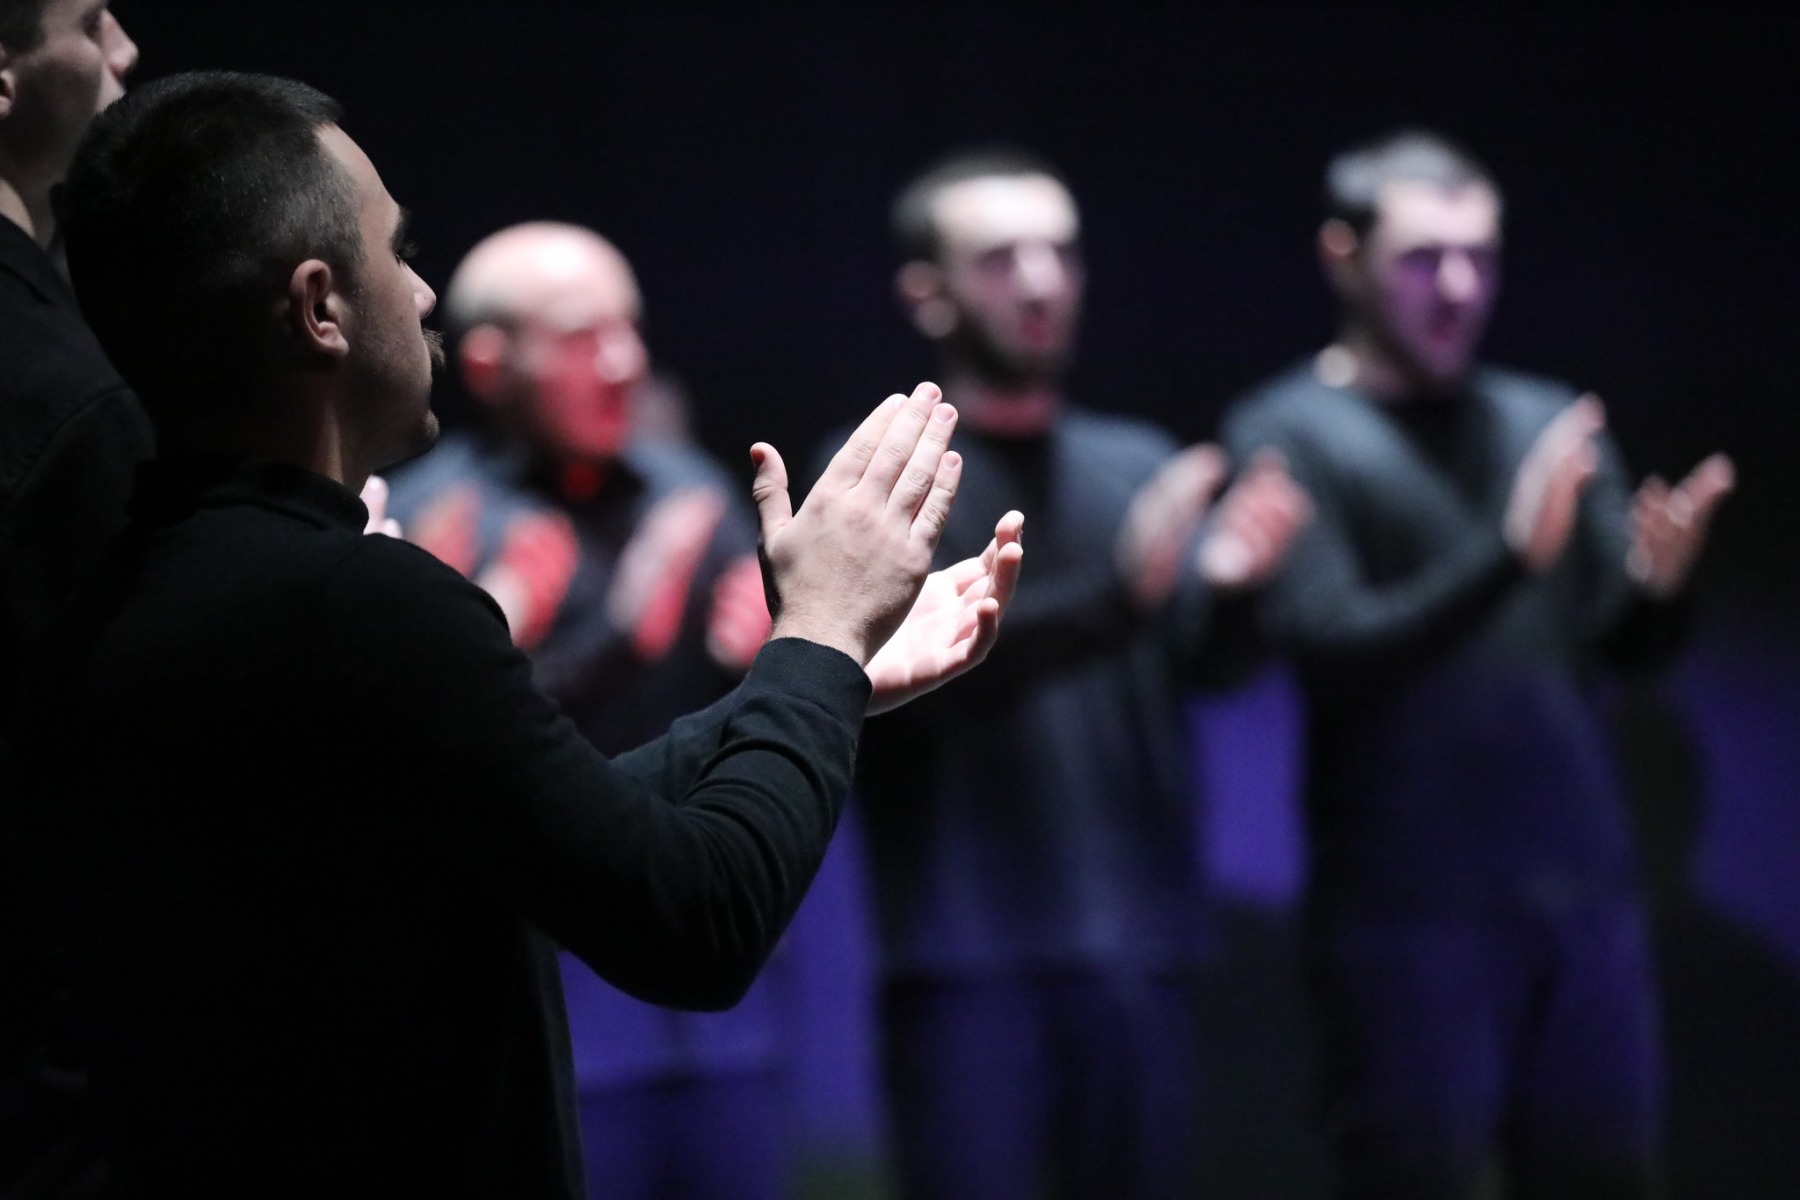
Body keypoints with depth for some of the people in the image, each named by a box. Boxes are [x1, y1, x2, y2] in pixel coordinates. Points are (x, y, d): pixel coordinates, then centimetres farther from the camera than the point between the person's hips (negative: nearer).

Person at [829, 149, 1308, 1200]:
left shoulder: (1142, 465, 12)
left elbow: (1208, 647, -3)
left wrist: (1228, 584, -26)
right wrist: (1115, 596, -28)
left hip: (1141, 943, 4)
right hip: (967, 954, -4)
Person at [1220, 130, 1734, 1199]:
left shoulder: (1551, 421, 13)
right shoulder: (1288, 436, -1)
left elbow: (1632, 642, 6)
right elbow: (1330, 646, -13)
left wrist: (1656, 580, -18)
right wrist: (1510, 555, -26)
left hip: (1588, 895, 4)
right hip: (1409, 908, -4)